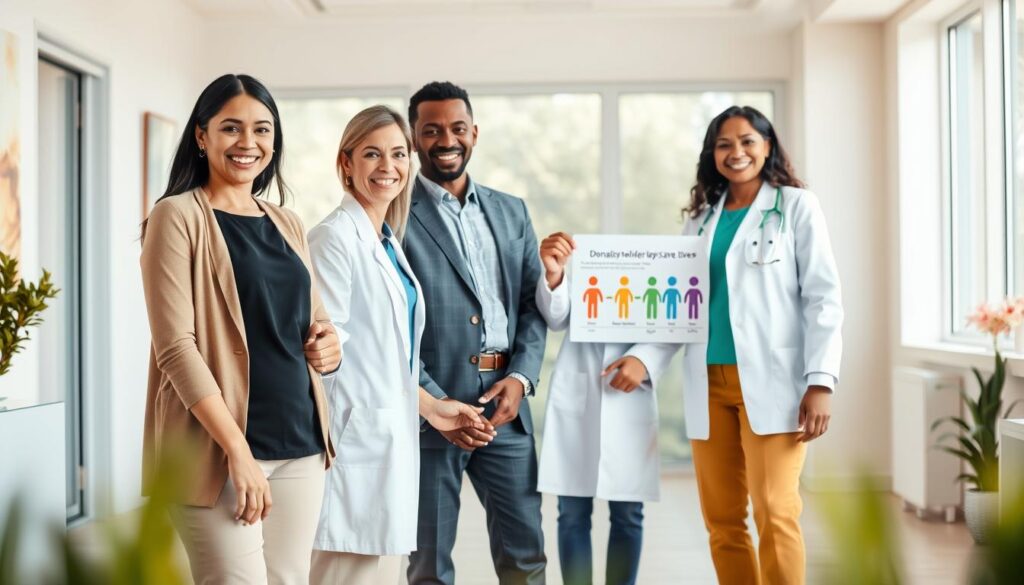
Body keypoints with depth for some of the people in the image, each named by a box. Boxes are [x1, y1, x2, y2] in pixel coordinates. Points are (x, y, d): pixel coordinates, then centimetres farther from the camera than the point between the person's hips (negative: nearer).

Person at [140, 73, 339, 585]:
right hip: (218, 447, -6)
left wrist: (329, 347, 0)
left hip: (300, 445, 6)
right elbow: (175, 346, -12)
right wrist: (238, 449, -18)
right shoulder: (178, 216, -4)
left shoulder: (288, 226, 14)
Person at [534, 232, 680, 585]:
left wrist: (644, 358, -18)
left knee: (628, 514, 5)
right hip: (575, 396, 0)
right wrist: (552, 275, -26)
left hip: (629, 400, 0)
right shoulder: (574, 258, 6)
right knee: (573, 513, 3)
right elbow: (556, 318, -6)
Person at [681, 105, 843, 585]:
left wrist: (820, 381, -12)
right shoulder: (701, 217, 17)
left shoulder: (796, 207, 4)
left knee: (774, 514, -11)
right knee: (722, 521, 5)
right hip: (708, 384, 5)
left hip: (770, 380, -4)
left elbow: (823, 298, -2)